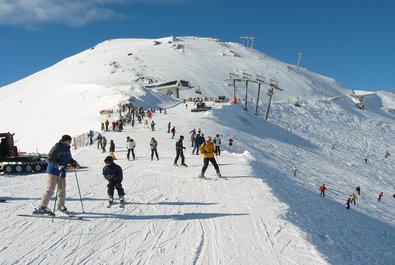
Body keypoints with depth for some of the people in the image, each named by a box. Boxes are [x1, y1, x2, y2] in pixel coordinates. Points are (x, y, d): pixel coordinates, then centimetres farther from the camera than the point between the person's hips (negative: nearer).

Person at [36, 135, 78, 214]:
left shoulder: (67, 149, 11)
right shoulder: (57, 147, -14)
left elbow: (69, 158, 23)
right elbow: (49, 158, -17)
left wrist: (74, 163, 4)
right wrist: (58, 166, -27)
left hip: (62, 172, 8)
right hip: (53, 171, -8)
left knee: (62, 188, 12)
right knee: (50, 189, -10)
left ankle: (60, 205, 29)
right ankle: (42, 207, -4)